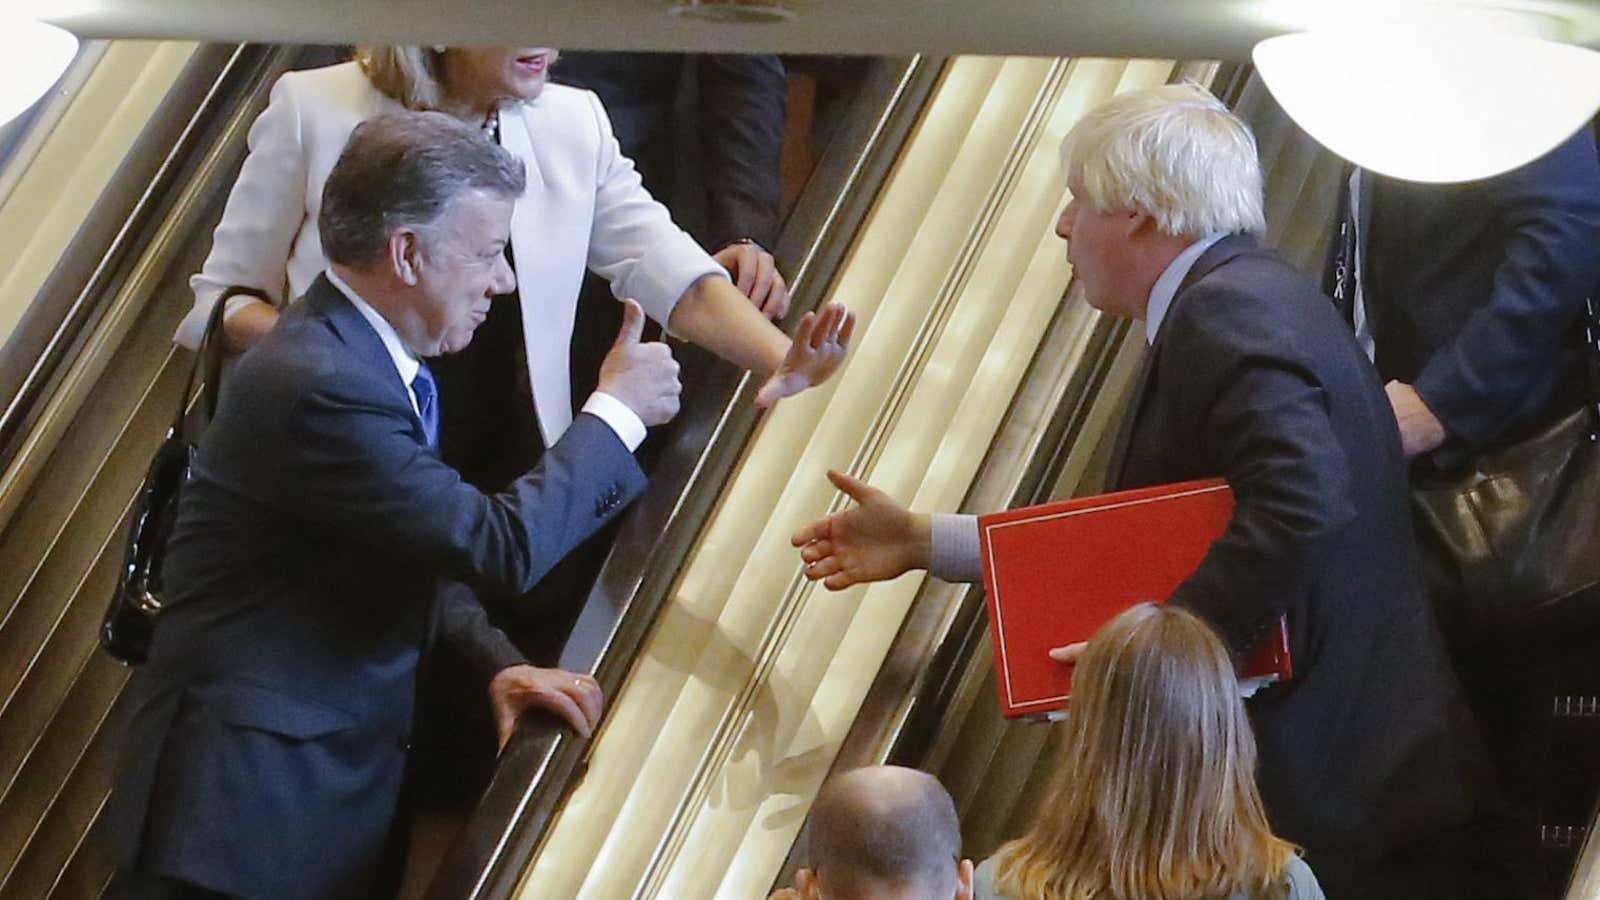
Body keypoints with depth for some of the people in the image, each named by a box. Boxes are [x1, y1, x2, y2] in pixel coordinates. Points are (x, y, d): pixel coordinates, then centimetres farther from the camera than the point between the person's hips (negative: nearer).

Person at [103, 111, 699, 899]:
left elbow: (416, 553, 16)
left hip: (333, 777, 9)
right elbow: (502, 544, -22)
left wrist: (494, 663, -1)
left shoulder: (356, 350, 8)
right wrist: (617, 412, -10)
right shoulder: (318, 386, -24)